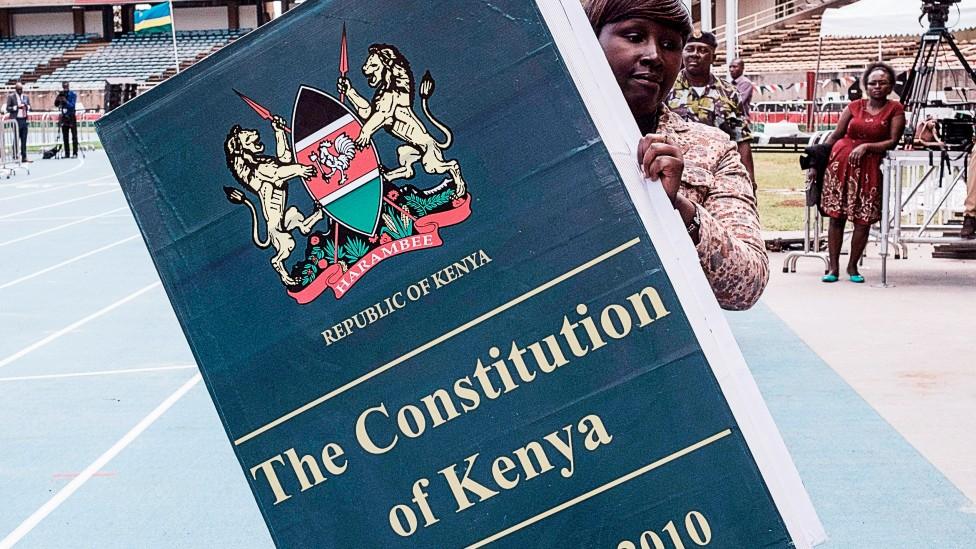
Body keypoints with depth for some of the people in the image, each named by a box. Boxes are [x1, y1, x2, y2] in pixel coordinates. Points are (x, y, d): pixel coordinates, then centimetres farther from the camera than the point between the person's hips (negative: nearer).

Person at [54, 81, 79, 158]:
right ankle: (67, 154, 9)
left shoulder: (73, 95, -2)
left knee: (74, 136, -4)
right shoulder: (61, 95, 10)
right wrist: (58, 99, -15)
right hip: (64, 117, 5)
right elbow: (56, 104, 5)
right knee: (65, 137, 5)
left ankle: (75, 153, -5)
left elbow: (72, 105, -14)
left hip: (72, 117, -5)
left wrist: (66, 101, -30)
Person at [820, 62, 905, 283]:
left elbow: (892, 141, -4)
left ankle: (853, 266, 11)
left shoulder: (895, 110, 3)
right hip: (841, 162, 1)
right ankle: (833, 266, 3)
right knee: (836, 216, -2)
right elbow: (835, 135, 10)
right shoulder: (854, 107, 9)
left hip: (869, 167, -1)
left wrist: (866, 146, -16)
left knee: (863, 219, -3)